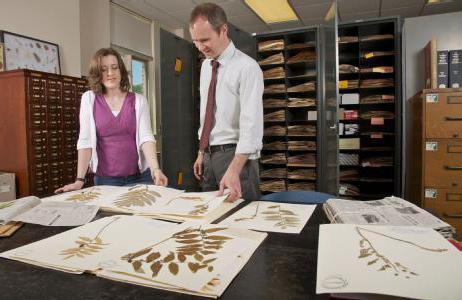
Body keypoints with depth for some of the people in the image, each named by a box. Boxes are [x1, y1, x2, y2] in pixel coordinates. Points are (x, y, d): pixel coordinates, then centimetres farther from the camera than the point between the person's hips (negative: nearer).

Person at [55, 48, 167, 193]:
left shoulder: (138, 100, 0)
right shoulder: (89, 99, 0)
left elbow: (146, 137, -10)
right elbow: (85, 140, -5)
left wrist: (155, 169, -25)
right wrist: (80, 179, -11)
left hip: (139, 177, 0)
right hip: (105, 179, 0)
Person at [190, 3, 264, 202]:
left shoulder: (247, 67, -14)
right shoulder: (205, 66, 10)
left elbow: (251, 123, -23)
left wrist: (234, 170, -32)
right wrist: (201, 153, 13)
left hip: (236, 155, -7)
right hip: (209, 154, 7)